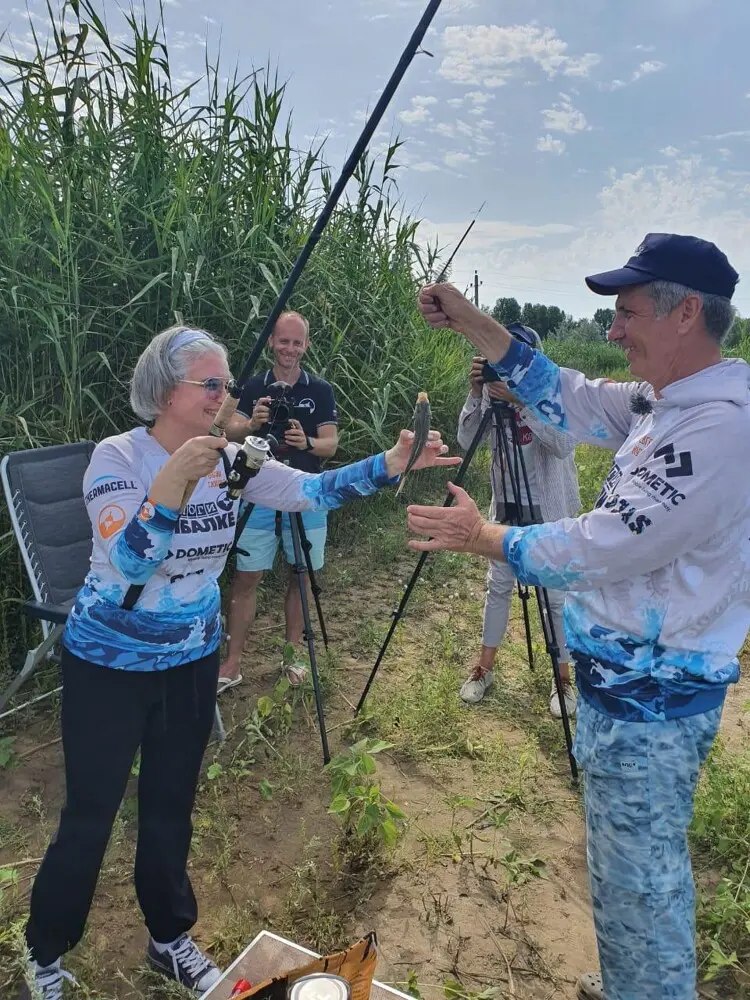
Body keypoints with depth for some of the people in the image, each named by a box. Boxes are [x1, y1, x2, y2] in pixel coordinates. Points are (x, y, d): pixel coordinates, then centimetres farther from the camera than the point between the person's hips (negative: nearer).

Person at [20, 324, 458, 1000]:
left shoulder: (229, 458, -4)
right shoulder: (118, 456, -17)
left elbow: (312, 490, -13)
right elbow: (128, 564, -28)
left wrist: (393, 463, -23)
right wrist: (174, 480, -40)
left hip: (192, 659, 4)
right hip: (110, 664, -4)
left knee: (172, 805, 17)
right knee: (90, 815, 9)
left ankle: (171, 938, 40)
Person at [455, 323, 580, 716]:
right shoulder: (494, 390, -1)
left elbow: (564, 444, -27)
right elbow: (466, 440, -10)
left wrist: (520, 401, -33)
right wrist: (475, 393, -23)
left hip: (549, 510, -4)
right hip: (505, 506, 4)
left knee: (557, 594, 3)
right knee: (498, 586, 12)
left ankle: (563, 678, 20)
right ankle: (484, 667, 26)